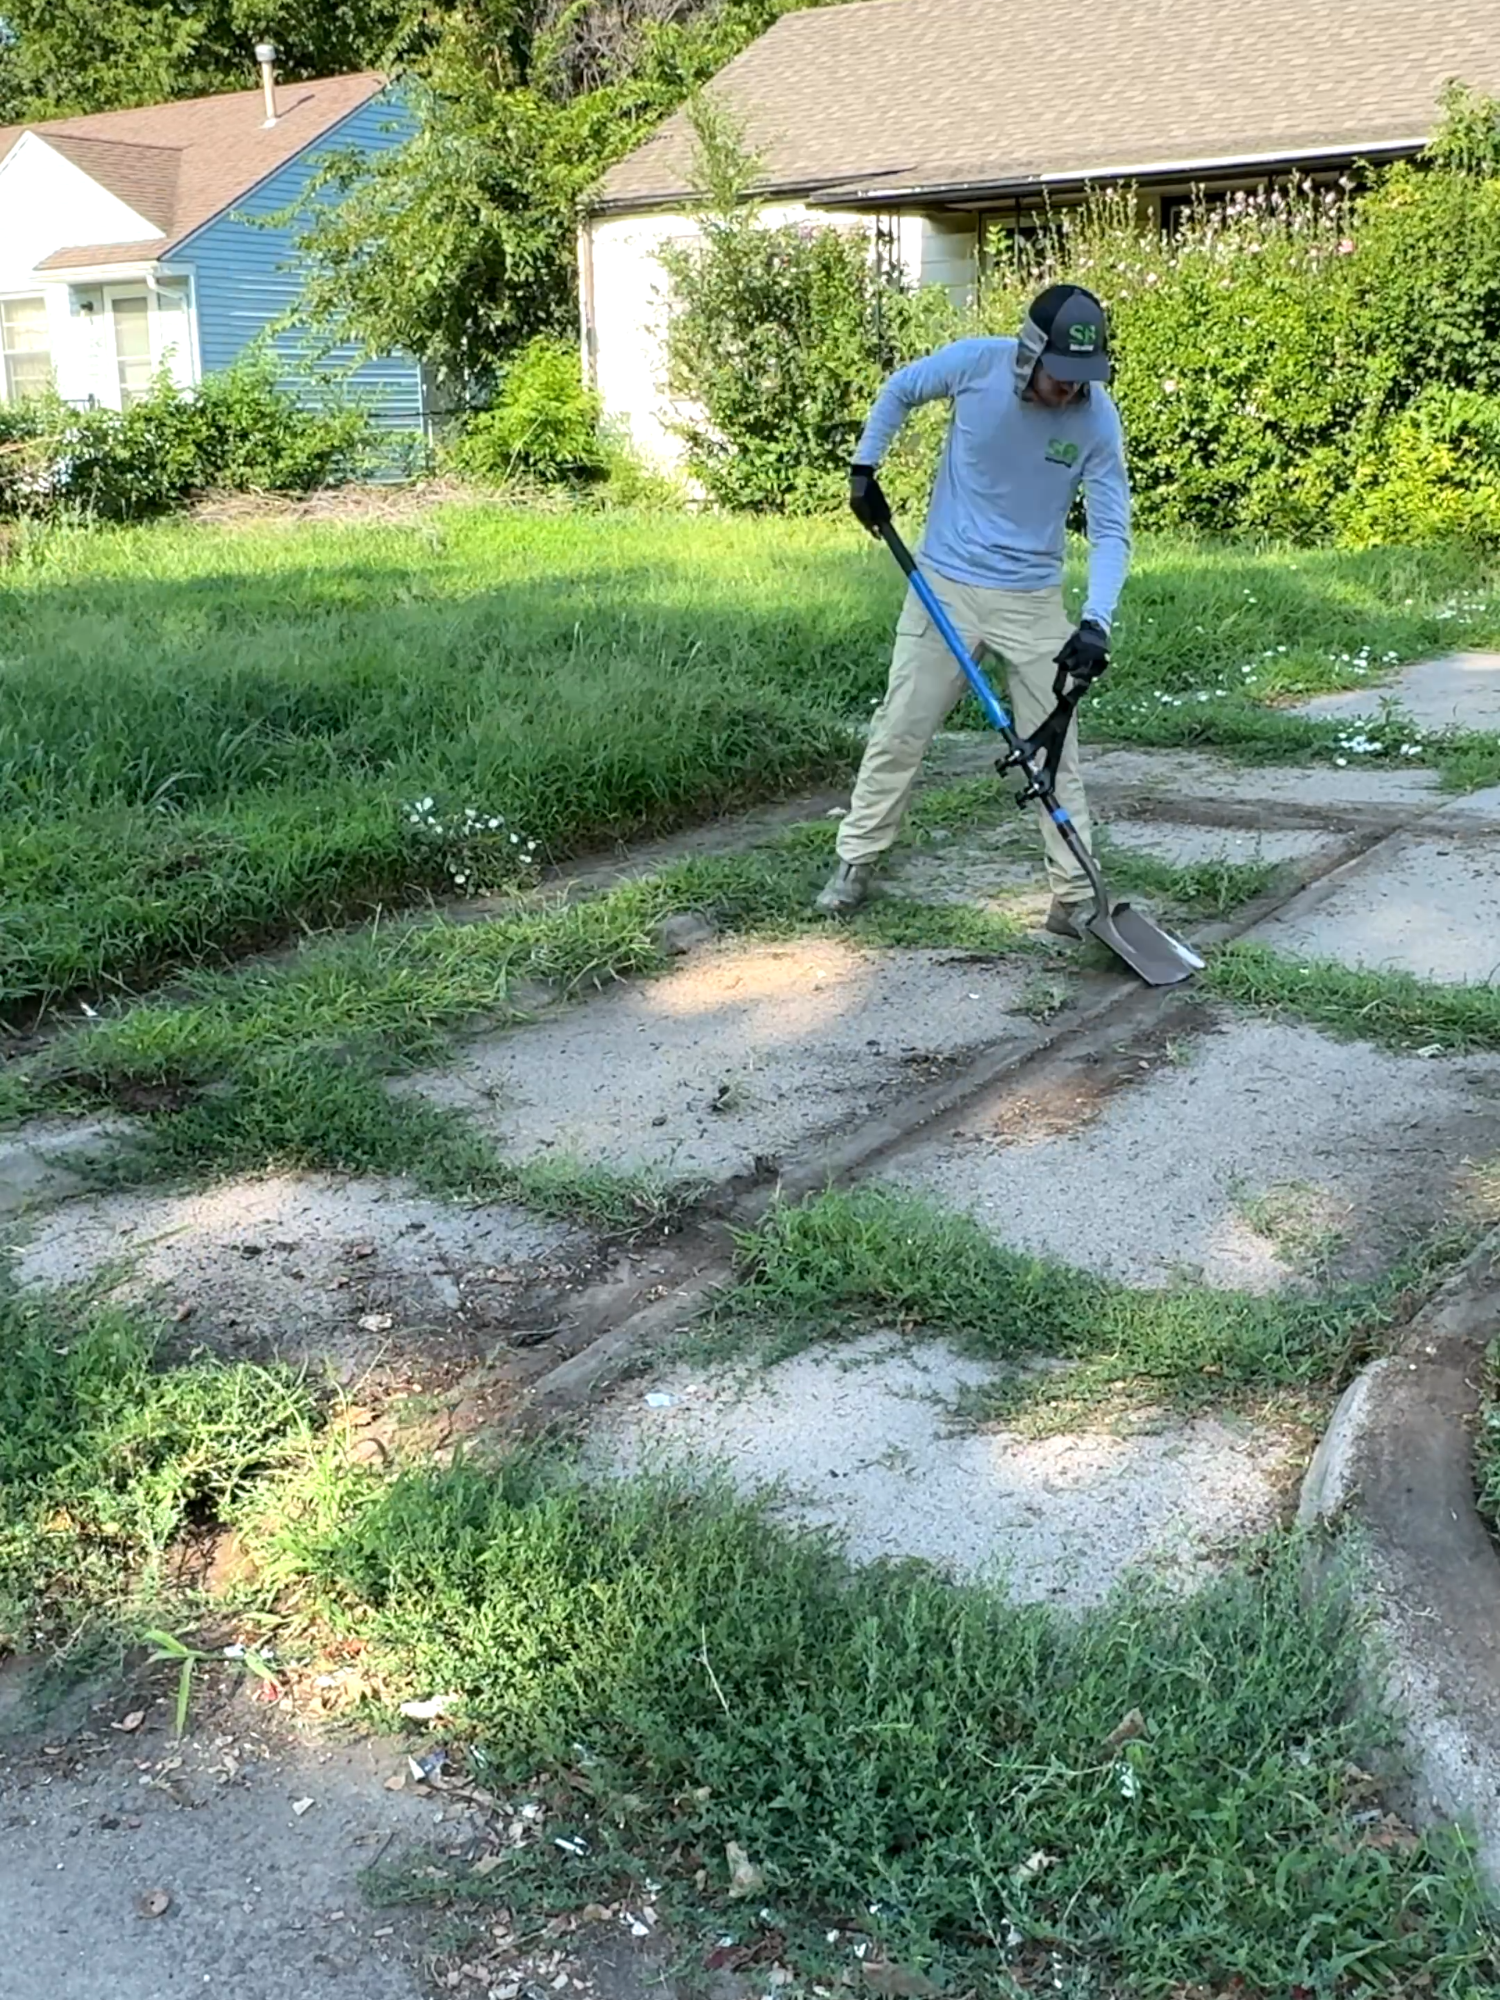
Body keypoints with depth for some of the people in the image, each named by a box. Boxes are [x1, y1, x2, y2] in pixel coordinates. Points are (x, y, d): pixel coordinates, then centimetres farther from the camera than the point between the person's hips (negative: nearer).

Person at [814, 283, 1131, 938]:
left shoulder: (1097, 419, -15)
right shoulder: (975, 363, -15)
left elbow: (1111, 531, -13)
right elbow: (899, 391, 6)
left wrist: (1095, 623, -26)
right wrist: (863, 469, 3)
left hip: (1033, 601, 0)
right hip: (945, 584, 0)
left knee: (1054, 751, 1)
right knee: (899, 732, 5)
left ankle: (1075, 899, 8)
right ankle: (855, 862, 21)